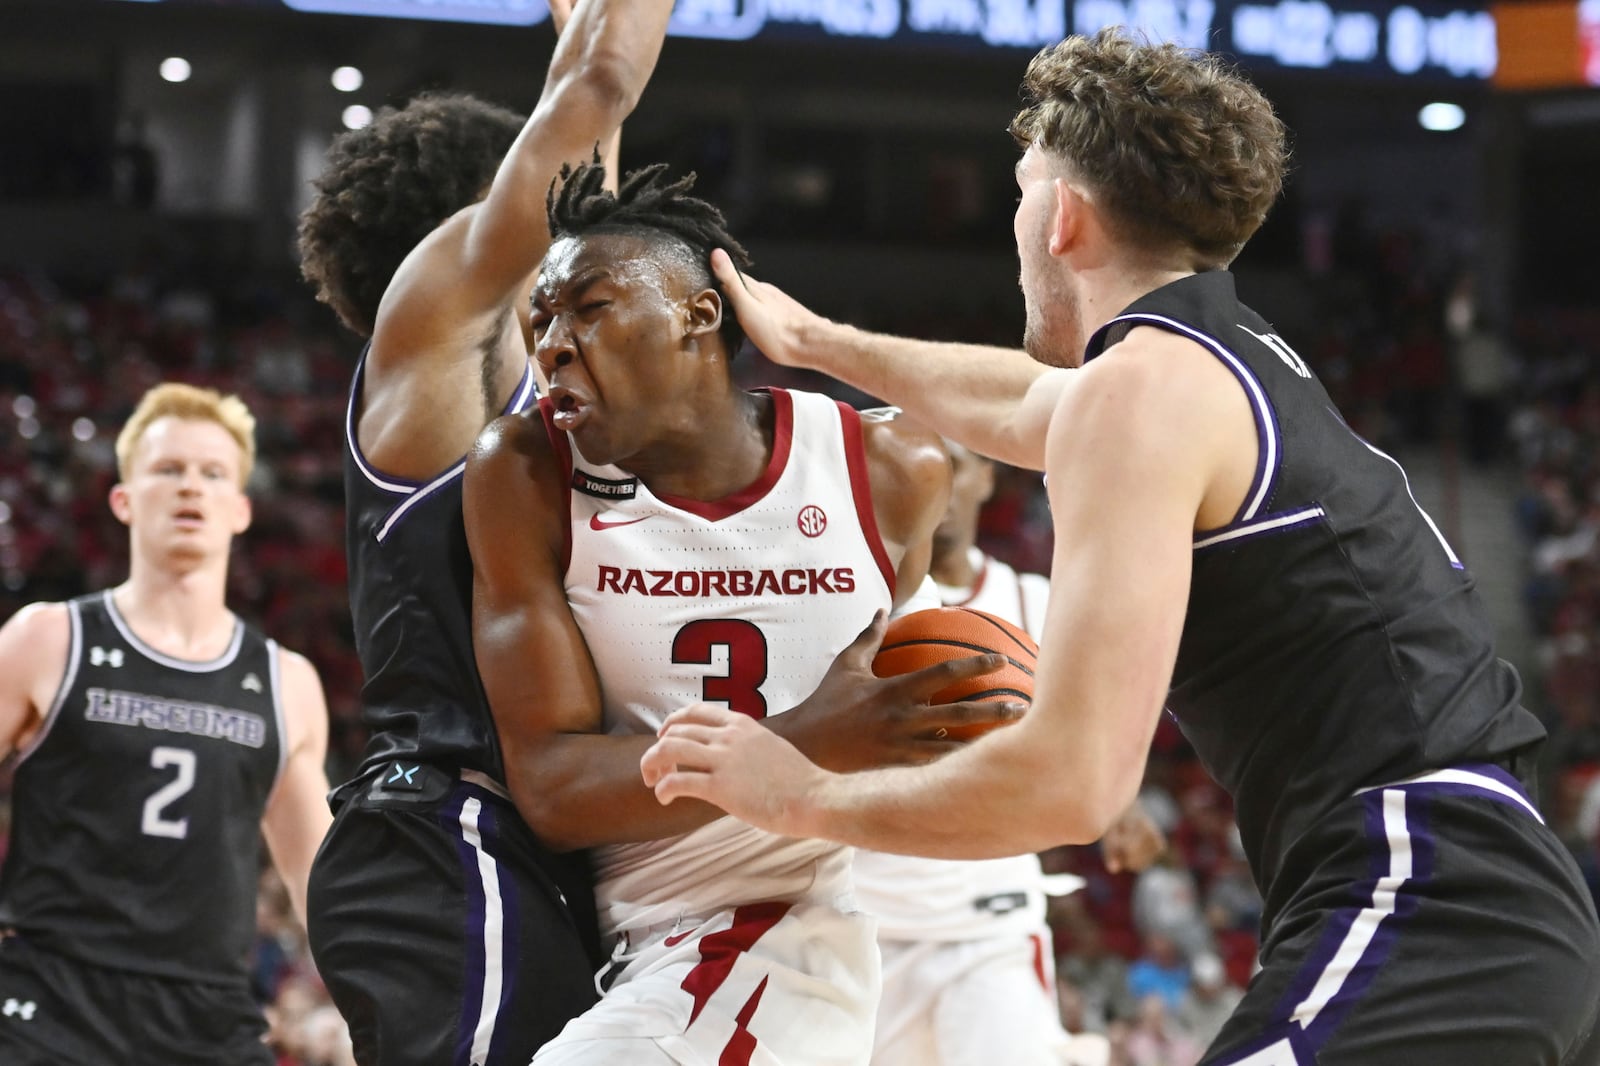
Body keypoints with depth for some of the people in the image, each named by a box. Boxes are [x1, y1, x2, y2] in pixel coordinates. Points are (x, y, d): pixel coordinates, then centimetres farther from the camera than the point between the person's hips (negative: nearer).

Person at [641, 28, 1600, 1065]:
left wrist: (805, 796, -1)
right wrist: (815, 341, 60)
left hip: (1413, 919, -10)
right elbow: (1019, 405, 45)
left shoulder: (1140, 386, -8)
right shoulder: (1241, 360, 21)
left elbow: (1074, 779, -16)